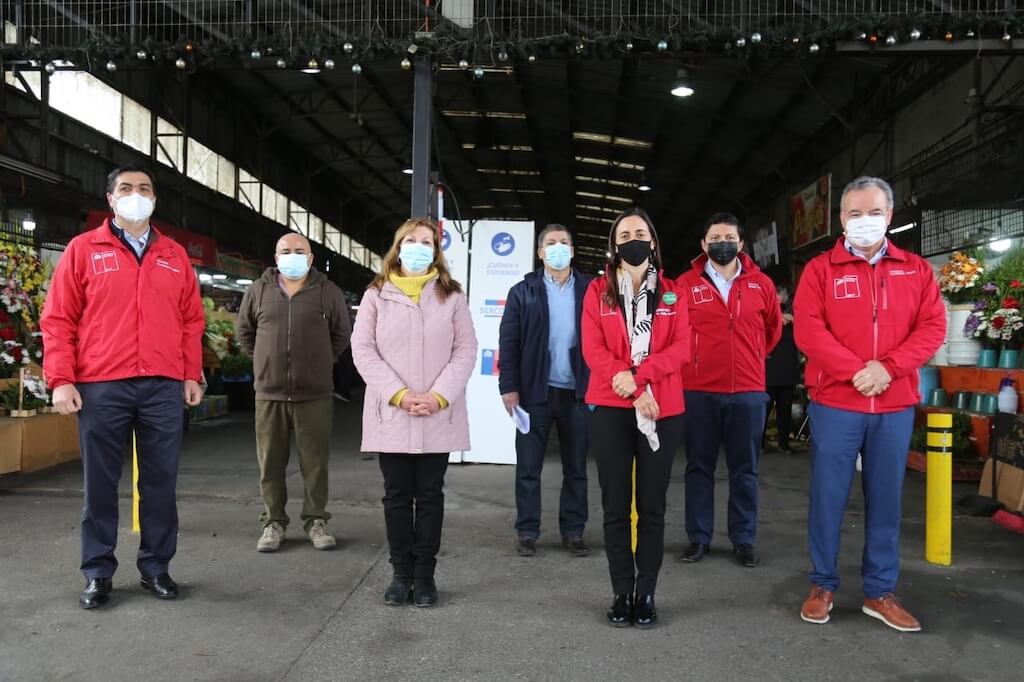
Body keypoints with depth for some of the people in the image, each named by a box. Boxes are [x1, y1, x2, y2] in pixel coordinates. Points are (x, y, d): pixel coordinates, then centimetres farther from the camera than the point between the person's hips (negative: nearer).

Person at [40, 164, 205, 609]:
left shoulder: (175, 256, 13)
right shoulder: (83, 250, 5)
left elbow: (192, 321, 14)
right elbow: (57, 319, 2)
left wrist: (192, 374, 7)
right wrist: (61, 379, -6)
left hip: (163, 387, 2)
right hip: (101, 387, -2)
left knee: (160, 482, 6)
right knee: (100, 483, 6)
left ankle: (156, 567, 19)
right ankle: (98, 573, 18)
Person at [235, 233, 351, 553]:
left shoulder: (328, 292, 3)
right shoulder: (258, 291, 7)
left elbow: (342, 334, 12)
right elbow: (244, 331, 18)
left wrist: (320, 361, 9)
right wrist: (265, 360, 13)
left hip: (314, 394, -1)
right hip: (269, 393, 1)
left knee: (315, 463, 4)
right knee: (270, 463, 7)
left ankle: (316, 521, 17)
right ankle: (273, 522, 19)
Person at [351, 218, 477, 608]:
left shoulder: (451, 296, 7)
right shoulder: (377, 295, 6)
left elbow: (465, 351, 1)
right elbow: (363, 349, -1)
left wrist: (438, 396, -13)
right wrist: (398, 394, -13)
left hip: (438, 417, 0)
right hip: (391, 414, 0)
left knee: (430, 495, 6)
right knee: (397, 495, 7)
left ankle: (424, 574, 16)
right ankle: (401, 573, 18)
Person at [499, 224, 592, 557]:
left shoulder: (590, 291, 6)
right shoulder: (523, 292, 4)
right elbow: (508, 342, 0)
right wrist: (509, 386, -8)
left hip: (578, 393, 1)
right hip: (535, 392, -1)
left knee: (576, 468, 9)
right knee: (528, 467, 6)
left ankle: (573, 532, 21)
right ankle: (527, 532, 17)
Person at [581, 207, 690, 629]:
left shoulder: (671, 293, 9)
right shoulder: (598, 291, 6)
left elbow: (681, 348, -1)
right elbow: (593, 349, -4)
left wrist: (640, 376, -17)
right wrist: (633, 392, -15)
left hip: (663, 410, 1)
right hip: (609, 408, 0)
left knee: (652, 505, 5)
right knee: (615, 505, 4)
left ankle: (646, 595, 15)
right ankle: (622, 594, 14)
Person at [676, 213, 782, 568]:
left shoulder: (761, 284, 5)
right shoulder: (686, 284, -1)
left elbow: (774, 327, 19)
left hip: (748, 391, 1)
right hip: (698, 391, -1)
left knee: (745, 469, 8)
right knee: (699, 467, 7)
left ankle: (744, 539, 19)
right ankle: (698, 537, 17)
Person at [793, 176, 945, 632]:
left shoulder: (917, 270, 10)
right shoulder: (821, 269, 2)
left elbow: (933, 328, 1)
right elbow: (808, 329, -8)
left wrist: (888, 366, -14)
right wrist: (856, 371, -17)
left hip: (895, 406, 2)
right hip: (835, 403, -2)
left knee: (886, 499, 9)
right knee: (828, 497, 3)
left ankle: (880, 592, 21)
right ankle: (822, 585, 18)